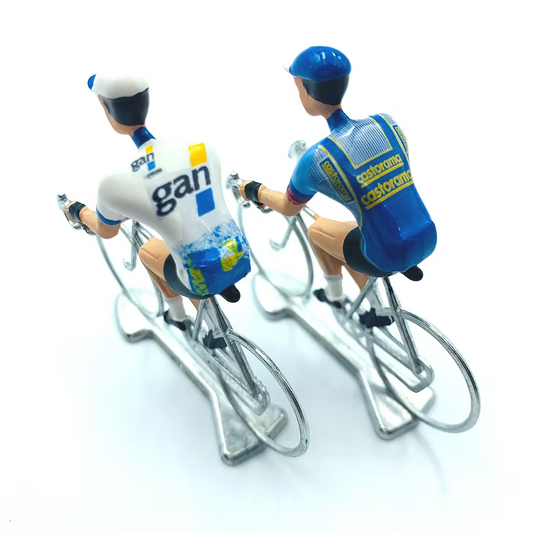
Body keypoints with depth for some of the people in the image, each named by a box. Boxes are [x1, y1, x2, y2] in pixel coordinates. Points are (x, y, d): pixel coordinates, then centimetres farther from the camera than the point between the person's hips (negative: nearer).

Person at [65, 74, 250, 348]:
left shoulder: (115, 183, -16)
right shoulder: (204, 148, -4)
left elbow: (106, 232, 7)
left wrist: (77, 211, 29)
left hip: (205, 279, -4)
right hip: (240, 258, 4)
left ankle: (177, 315, 45)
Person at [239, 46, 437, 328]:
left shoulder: (315, 160, -17)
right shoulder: (386, 122, -4)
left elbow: (288, 208, 3)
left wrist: (254, 191, 22)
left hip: (388, 258, -5)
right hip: (429, 240, 5)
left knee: (317, 229, 22)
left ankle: (334, 295, 44)